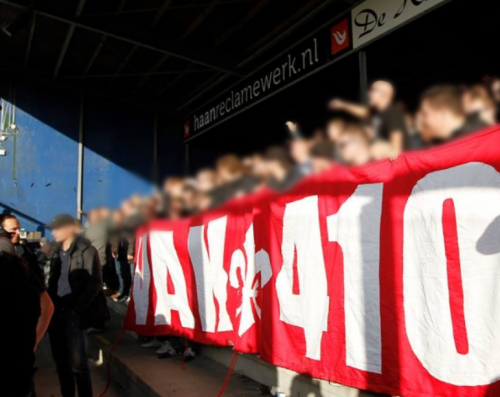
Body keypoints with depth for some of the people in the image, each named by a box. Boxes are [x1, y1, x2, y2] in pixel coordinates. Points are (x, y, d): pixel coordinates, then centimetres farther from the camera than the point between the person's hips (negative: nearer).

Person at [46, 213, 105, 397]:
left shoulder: (86, 250, -6)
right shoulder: (55, 251, 12)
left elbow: (94, 283, -10)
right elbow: (51, 279, 15)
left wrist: (77, 309, -13)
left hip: (73, 313, -6)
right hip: (56, 311, 6)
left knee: (77, 362, -2)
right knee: (60, 360, 13)